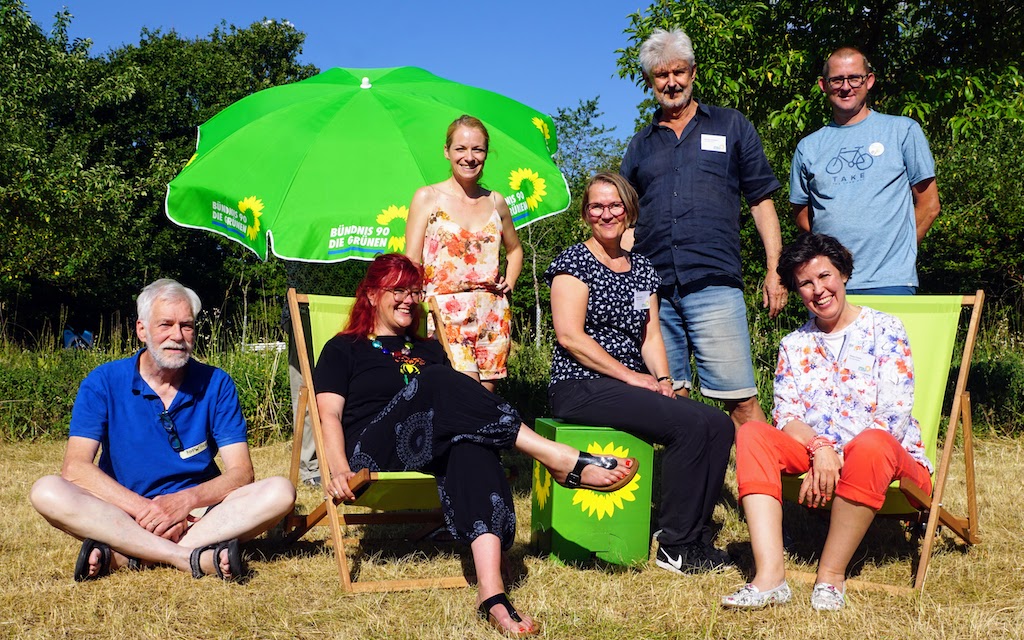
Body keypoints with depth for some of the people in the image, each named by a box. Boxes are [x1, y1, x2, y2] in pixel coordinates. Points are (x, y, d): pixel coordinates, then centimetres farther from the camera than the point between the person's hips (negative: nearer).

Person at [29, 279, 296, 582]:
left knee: (280, 492, -23)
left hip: (196, 515, 1)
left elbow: (241, 473, -5)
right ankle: (194, 558, -36)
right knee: (47, 492, -27)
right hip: (122, 516, -1)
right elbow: (75, 467, -13)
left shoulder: (216, 384, 1)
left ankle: (119, 557, -31)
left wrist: (185, 501, -24)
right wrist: (142, 508, -25)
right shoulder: (104, 383, -1)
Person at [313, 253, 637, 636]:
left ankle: (491, 591, -53)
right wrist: (339, 469, -16)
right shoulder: (344, 349, 17)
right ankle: (563, 461, -35)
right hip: (373, 454, -4)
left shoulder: (429, 350, 30)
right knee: (438, 384, -31)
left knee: (471, 444, -35)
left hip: (429, 454, 4)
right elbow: (330, 414, 3)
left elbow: (457, 405, 22)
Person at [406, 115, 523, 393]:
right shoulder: (428, 198, 2)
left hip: (493, 315, 4)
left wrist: (509, 282, 11)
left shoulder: (496, 202, 12)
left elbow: (515, 249, 28)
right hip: (447, 313, -4)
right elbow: (410, 262, -1)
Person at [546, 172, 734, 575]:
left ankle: (693, 534, -4)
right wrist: (632, 376, -15)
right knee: (691, 425, -25)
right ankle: (674, 547, -14)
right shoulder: (574, 262, -3)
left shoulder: (642, 269, 18)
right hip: (581, 389, -7)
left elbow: (651, 335, 16)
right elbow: (569, 336, -13)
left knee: (720, 425, -14)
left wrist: (663, 380, -4)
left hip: (632, 388, 7)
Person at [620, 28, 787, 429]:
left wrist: (774, 270, 1)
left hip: (714, 285, -3)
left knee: (741, 400, -7)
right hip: (652, 290, 3)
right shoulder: (640, 145, 19)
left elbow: (761, 201, 11)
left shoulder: (731, 126, 13)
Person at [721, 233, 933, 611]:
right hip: (815, 455, 4)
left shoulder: (884, 330, 1)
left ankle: (831, 576, -26)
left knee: (870, 444, -38)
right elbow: (786, 417, 2)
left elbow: (895, 415, -9)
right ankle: (770, 577, -34)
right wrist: (820, 450, -19)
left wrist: (837, 459, -18)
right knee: (752, 434, -21)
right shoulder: (794, 345, 14)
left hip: (892, 459, -4)